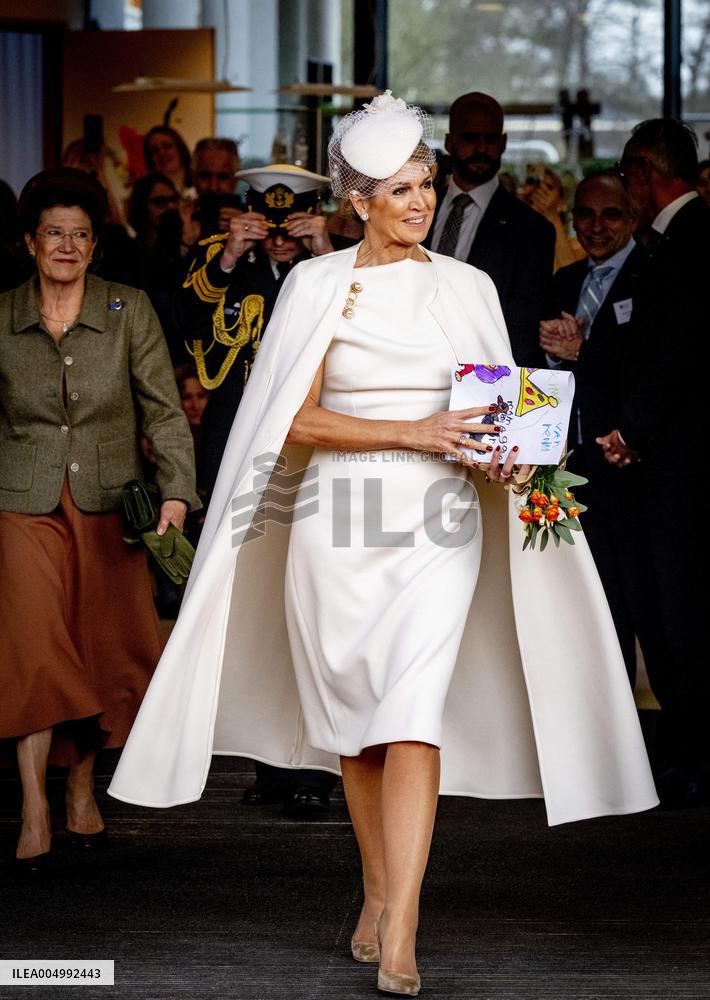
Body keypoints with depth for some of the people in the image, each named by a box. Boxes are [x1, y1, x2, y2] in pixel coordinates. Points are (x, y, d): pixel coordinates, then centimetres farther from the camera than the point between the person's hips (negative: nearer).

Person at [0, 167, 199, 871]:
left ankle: (81, 784, 24)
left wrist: (176, 490, -14)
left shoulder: (129, 312, 1)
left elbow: (164, 410, -2)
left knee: (103, 646, 4)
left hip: (108, 504, 1)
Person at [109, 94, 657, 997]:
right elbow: (299, 419, -3)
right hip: (340, 518, 0)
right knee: (352, 717, 9)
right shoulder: (319, 285, 2)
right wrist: (412, 432, -15)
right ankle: (378, 893, 29)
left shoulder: (467, 288, 10)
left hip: (438, 522, 0)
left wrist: (501, 448, -6)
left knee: (412, 715, -14)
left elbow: (494, 405, 17)